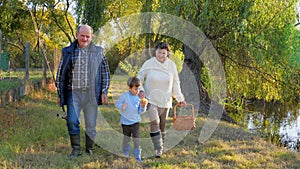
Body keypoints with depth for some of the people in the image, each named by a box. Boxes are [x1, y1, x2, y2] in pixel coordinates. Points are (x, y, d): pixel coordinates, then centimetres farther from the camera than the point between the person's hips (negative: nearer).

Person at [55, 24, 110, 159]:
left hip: (91, 94, 0)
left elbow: (105, 73, 11)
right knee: (72, 121, -12)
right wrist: (60, 94, 10)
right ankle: (76, 149, 2)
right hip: (73, 93, 0)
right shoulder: (68, 52, 7)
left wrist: (104, 92, 2)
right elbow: (60, 73, 12)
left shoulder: (98, 52, 8)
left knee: (91, 125, 4)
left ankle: (89, 150, 19)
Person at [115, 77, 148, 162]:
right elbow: (117, 104, -5)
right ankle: (125, 152, 37)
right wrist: (122, 106, -25)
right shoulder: (124, 96, -10)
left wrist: (143, 106, -17)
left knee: (136, 139, -4)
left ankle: (137, 155, 9)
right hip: (125, 122, -1)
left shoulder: (138, 98, -2)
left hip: (135, 122, 1)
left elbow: (140, 111, 3)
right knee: (126, 138, 14)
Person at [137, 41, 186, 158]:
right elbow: (139, 78, 3)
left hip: (165, 101, 3)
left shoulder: (171, 65, 0)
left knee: (162, 125, 8)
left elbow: (175, 83, 10)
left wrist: (180, 99, 7)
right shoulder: (149, 63, -7)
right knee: (154, 122, -16)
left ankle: (161, 147, 21)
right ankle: (158, 149, -13)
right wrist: (140, 90, -13)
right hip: (150, 99, -3)